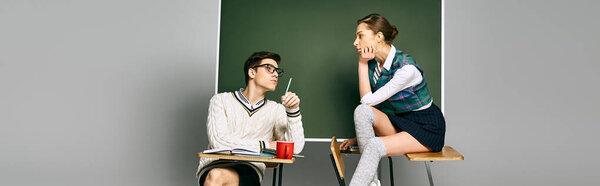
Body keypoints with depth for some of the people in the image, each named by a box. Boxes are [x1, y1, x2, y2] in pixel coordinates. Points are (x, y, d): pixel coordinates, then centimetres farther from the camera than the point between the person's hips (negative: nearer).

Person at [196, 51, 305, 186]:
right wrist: (265, 145, -5)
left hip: (249, 171, 0)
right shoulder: (221, 100, 9)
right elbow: (218, 141, -7)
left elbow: (295, 148, 3)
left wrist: (293, 111, -8)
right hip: (214, 165, 0)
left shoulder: (276, 110, 15)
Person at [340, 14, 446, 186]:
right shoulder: (373, 63, 0)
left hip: (427, 127, -7)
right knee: (361, 111, -21)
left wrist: (362, 63, -18)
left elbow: (368, 100, -20)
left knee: (374, 146, -30)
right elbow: (366, 106, 7)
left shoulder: (406, 68, -24)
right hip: (400, 122, 7)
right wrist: (359, 136, 1)